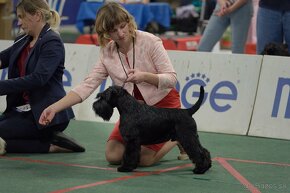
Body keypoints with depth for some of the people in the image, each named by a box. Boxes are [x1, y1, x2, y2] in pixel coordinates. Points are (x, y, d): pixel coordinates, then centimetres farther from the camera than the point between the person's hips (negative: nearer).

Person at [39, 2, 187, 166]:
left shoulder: (149, 41, -18)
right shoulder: (107, 53, -6)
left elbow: (171, 79, -17)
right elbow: (87, 85, -13)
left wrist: (144, 76, -37)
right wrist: (54, 108, -25)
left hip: (163, 103, -5)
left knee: (144, 158, -18)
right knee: (113, 155, -7)